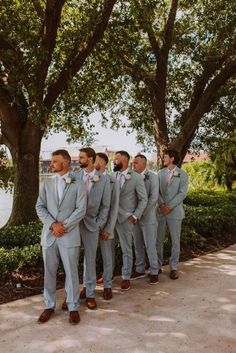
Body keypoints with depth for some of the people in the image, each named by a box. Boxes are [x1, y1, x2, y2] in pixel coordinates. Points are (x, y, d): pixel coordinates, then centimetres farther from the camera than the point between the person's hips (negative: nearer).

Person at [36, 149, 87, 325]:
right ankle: (49, 305, 28)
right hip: (48, 235, 3)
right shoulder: (47, 183, 9)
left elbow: (81, 210, -7)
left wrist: (64, 226, -14)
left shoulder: (78, 184, 0)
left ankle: (73, 307, 21)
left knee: (71, 272, 5)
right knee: (49, 272, 11)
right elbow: (40, 207, 3)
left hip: (69, 235, -3)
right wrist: (53, 224, -11)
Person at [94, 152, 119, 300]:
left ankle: (107, 285, 27)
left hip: (106, 226, -2)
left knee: (108, 256, 9)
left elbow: (114, 207, -6)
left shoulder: (113, 182, -6)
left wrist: (108, 229, -10)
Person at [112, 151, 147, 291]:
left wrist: (135, 216, -10)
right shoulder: (112, 176, 4)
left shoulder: (137, 178, -8)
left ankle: (126, 277, 23)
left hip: (126, 218, -4)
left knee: (126, 249, 8)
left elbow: (143, 199, -4)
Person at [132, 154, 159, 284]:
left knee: (150, 245, 1)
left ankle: (154, 272, 16)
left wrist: (142, 212, -16)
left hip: (148, 217, -4)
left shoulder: (152, 177, -6)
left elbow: (153, 197, -12)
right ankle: (139, 270, 26)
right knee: (138, 245, 13)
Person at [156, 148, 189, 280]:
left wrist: (169, 207, -16)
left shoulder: (183, 174, -2)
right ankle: (158, 265, 21)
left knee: (175, 241, 4)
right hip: (160, 211, 3)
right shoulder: (160, 173, 9)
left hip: (175, 211, -3)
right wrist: (161, 204, -12)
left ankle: (174, 267, 17)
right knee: (158, 240, 8)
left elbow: (182, 193, -10)